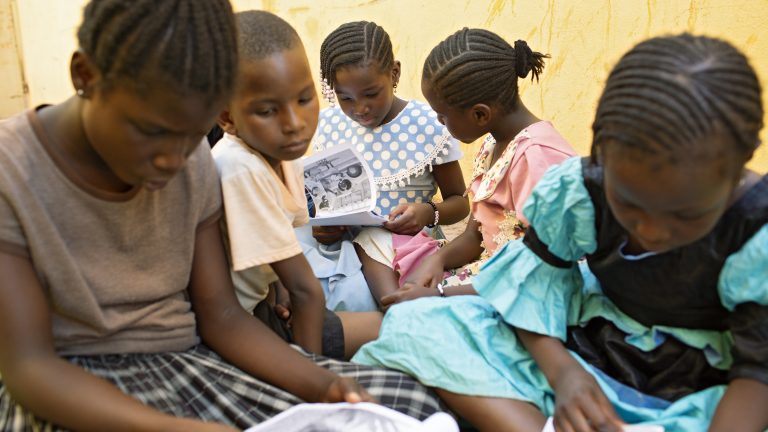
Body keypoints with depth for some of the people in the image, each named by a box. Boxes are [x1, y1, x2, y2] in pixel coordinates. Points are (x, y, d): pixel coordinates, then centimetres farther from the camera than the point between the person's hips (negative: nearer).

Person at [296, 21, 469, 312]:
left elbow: (459, 202, 3)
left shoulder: (429, 126, -7)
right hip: (340, 241, 4)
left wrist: (429, 213, -18)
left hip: (404, 244, -4)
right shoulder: (329, 124, 3)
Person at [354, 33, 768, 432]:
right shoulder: (576, 194, -16)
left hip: (701, 392, -1)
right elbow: (537, 282, -9)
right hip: (586, 361, 2)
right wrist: (561, 371, -25)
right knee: (415, 324, -14)